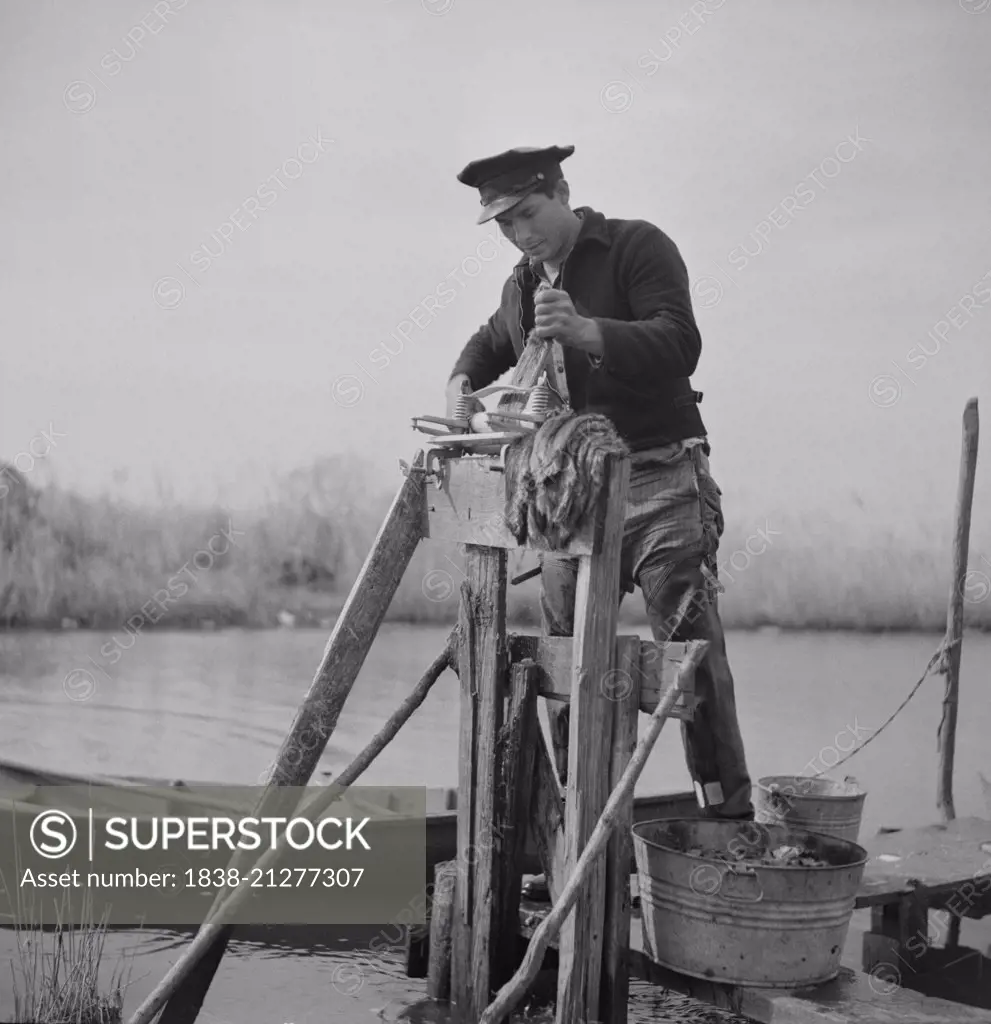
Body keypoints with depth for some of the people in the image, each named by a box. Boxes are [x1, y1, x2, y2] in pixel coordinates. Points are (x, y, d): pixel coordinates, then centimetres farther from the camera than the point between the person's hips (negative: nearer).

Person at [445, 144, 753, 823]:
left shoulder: (638, 246, -4)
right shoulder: (522, 284, 18)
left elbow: (680, 345, -17)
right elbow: (492, 343, 37)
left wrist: (586, 331, -30)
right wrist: (462, 384, 15)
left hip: (661, 478, -6)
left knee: (691, 649, -11)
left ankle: (728, 813, -5)